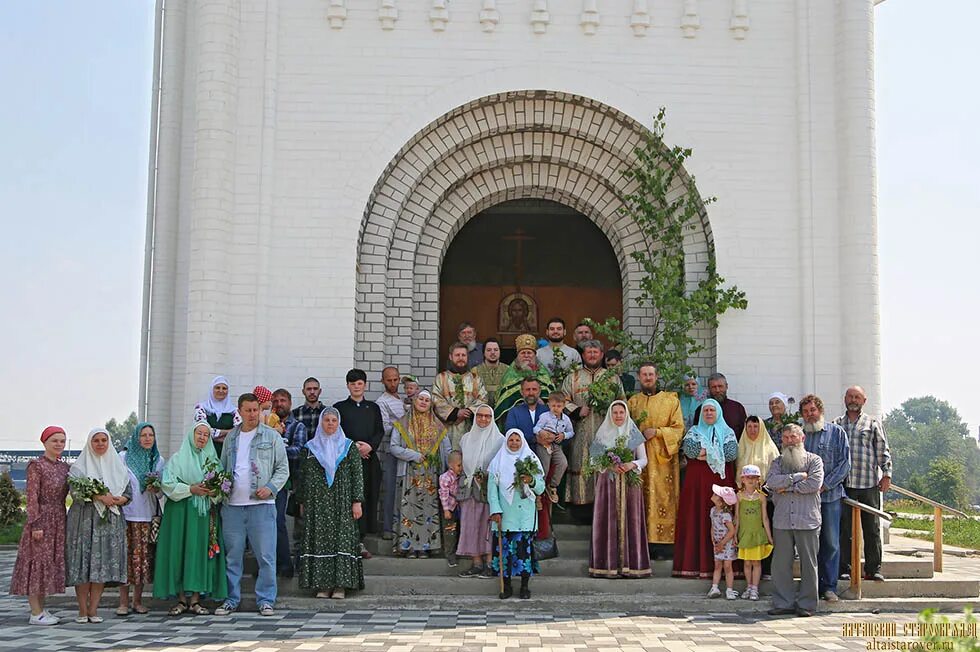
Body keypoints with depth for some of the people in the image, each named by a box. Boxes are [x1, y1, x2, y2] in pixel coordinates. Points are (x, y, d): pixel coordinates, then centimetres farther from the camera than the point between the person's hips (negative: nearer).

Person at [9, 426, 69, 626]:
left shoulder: (64, 467, 12)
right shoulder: (36, 466, -9)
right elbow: (32, 497, -13)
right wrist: (35, 525, -17)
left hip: (59, 522, 8)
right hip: (42, 520, -7)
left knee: (51, 563, 10)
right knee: (38, 563, -4)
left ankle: (41, 609, 18)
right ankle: (36, 613, 0)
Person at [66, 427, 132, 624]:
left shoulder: (118, 466, 15)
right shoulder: (80, 466, 6)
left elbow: (128, 492, 11)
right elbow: (75, 490, -9)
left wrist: (116, 500, -9)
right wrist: (101, 497, -18)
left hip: (110, 520, 3)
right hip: (84, 519, -3)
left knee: (103, 563, -2)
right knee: (83, 562, -6)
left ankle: (93, 609, 3)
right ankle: (82, 610, -1)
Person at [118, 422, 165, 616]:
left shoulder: (158, 460, 13)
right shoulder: (123, 458, 4)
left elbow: (163, 490, 14)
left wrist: (155, 489, -7)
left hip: (148, 515, 3)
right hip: (126, 514, -3)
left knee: (143, 557, 2)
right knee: (125, 556, -6)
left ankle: (138, 601, 10)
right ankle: (123, 602, 0)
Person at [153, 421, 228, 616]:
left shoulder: (213, 460, 14)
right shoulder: (177, 459, 6)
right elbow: (167, 483, -5)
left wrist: (214, 492, -13)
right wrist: (190, 489, -14)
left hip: (205, 513, 2)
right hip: (180, 512, -2)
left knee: (201, 552, -3)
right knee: (179, 551, -4)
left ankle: (196, 599, -1)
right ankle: (181, 599, 1)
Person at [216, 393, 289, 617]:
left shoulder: (271, 436, 4)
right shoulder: (231, 437, 15)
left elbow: (283, 468, 3)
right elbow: (223, 467, 21)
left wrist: (271, 487, -12)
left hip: (261, 505, -3)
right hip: (232, 505, 4)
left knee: (266, 555, -3)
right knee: (232, 555, 7)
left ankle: (265, 600, 4)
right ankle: (231, 599, 16)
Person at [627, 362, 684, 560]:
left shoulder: (670, 400, 5)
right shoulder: (633, 401, 15)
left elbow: (678, 428, 0)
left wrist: (657, 432, -12)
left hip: (662, 456, -3)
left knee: (663, 498, -6)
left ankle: (664, 543, -5)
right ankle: (643, 542, 0)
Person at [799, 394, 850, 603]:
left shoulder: (836, 432, 4)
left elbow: (844, 463, -1)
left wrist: (824, 485, -9)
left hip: (830, 495, -2)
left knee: (831, 542, 0)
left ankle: (829, 587, 6)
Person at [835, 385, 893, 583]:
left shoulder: (873, 423, 9)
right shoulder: (836, 424, 13)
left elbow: (883, 450, 7)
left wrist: (886, 474, -2)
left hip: (869, 483, -1)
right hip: (843, 484, 1)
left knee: (872, 528, 2)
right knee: (844, 529, 2)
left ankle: (874, 569, 8)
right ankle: (845, 569, 8)